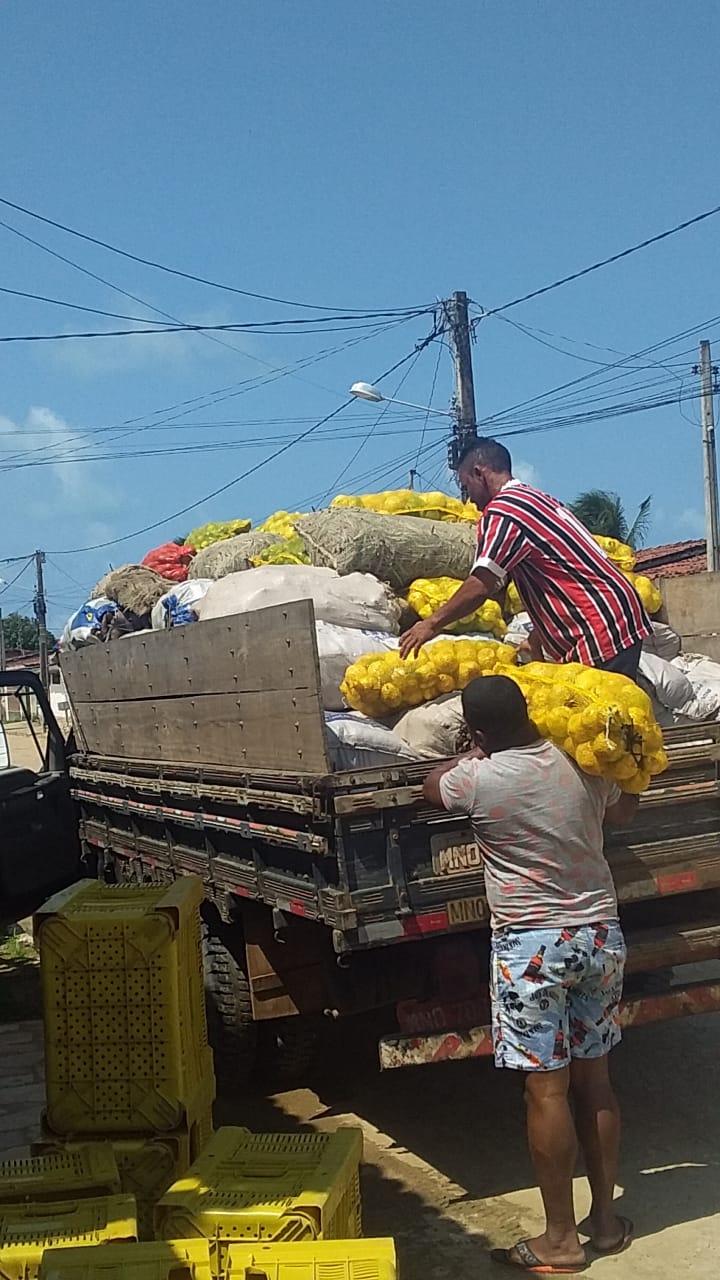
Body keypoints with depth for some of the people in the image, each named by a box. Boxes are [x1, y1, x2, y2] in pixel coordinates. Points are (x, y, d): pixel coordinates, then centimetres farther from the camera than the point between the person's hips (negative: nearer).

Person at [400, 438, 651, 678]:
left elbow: (481, 585, -17)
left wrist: (431, 624, -7)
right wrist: (537, 637, 27)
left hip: (603, 631, -10)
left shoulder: (503, 511, -10)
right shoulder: (535, 499, 21)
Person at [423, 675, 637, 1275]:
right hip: (601, 934, 6)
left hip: (533, 946, -6)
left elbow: (431, 787, 8)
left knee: (547, 1090, 2)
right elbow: (624, 812, 20)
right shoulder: (584, 762, -1)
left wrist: (476, 755, 19)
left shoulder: (479, 779, -16)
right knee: (594, 1080, 15)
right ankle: (606, 1219, 26)